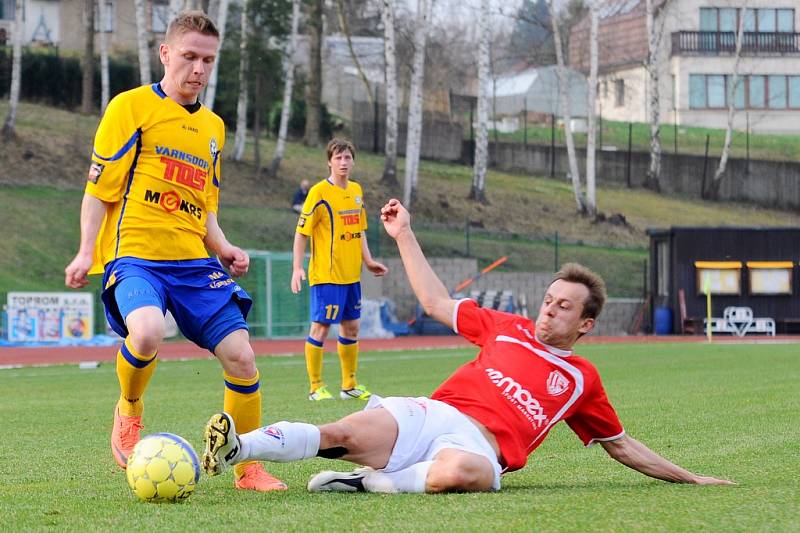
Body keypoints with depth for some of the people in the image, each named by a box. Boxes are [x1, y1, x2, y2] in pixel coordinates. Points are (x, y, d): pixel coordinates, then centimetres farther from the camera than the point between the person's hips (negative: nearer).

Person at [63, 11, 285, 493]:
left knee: (241, 357, -8)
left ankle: (248, 469, 10)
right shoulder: (132, 107, 0)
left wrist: (222, 246, 9)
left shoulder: (213, 127, 19)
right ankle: (130, 413, -3)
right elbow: (99, 188, -2)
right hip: (135, 256, -6)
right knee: (147, 332, -35)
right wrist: (86, 251, -14)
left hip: (194, 262, 6)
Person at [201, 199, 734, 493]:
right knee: (346, 433, -30)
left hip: (476, 442, -2)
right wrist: (405, 236, 30)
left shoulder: (582, 378, 22)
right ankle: (236, 448, -45)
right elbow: (437, 302, 31)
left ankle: (370, 482, -31)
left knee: (463, 471, -44)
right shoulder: (506, 328, 26)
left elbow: (622, 445, 28)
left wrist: (689, 477, 24)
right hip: (429, 414, 2)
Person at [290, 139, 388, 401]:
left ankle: (350, 385, 23)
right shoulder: (319, 192, -10)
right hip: (326, 275, -7)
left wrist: (368, 261, 13)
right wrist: (297, 268, -17)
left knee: (351, 328, 13)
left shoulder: (356, 190, 10)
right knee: (320, 328, -5)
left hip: (351, 274, 7)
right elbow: (301, 232, -10)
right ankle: (316, 387, 4)